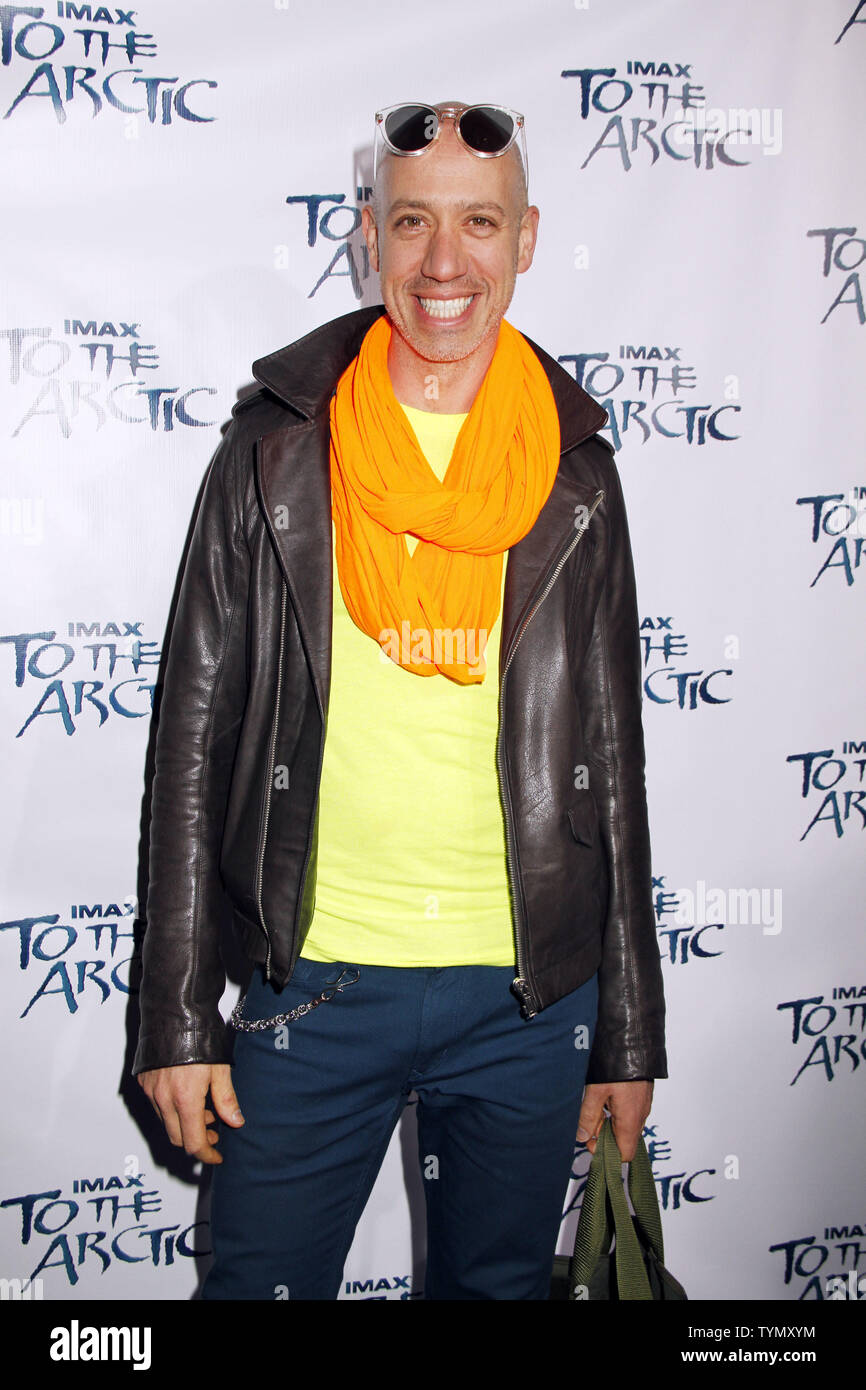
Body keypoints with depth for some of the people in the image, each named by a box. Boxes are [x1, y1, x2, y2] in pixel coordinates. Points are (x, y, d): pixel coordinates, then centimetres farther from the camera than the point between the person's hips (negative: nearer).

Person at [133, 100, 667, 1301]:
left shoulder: (577, 472, 2)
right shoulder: (277, 449, -2)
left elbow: (610, 755, 6)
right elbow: (197, 737, -2)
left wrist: (629, 1028, 7)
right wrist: (178, 1015, -4)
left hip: (533, 993, 2)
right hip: (316, 982, -1)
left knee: (500, 1282, 18)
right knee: (259, 1279, 12)